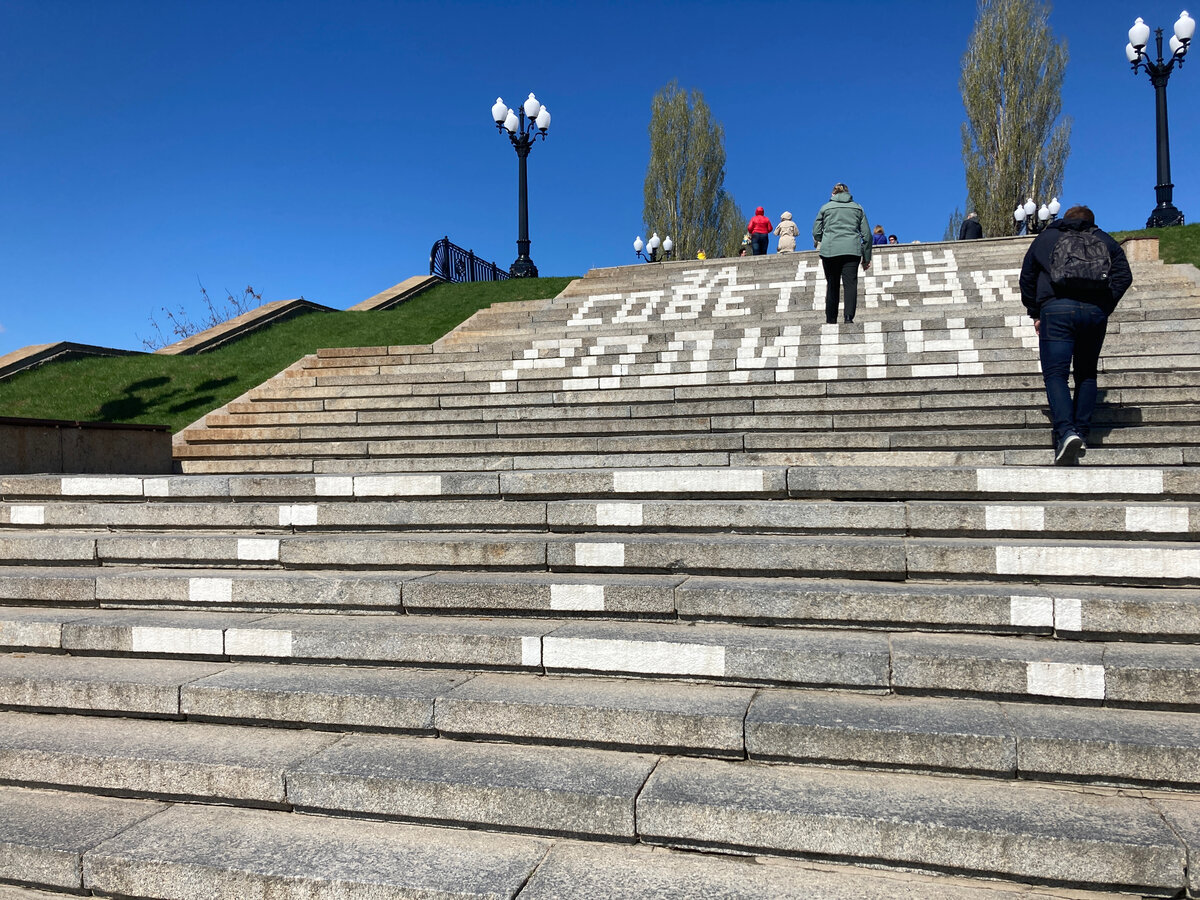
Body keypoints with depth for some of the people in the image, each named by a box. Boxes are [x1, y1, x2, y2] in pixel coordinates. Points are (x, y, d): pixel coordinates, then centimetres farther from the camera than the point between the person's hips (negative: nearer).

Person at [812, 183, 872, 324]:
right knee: (850, 283, -6)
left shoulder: (826, 208, 12)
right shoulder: (857, 208, 16)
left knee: (832, 285, 8)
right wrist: (866, 257, 17)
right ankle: (849, 317, -23)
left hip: (830, 250, 0)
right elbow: (866, 234, 13)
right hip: (852, 250, 0)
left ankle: (831, 320, 9)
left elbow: (816, 233, 9)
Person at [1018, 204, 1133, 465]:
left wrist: (1035, 314, 23)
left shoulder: (1046, 237, 21)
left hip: (1057, 309, -2)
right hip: (1096, 311, 2)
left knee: (1055, 374, -6)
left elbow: (1027, 278, 20)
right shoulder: (1105, 241, 22)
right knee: (1087, 374, 16)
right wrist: (1105, 307, 9)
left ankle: (1066, 432, -25)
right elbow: (1124, 275, 8)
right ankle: (1082, 433, 10)